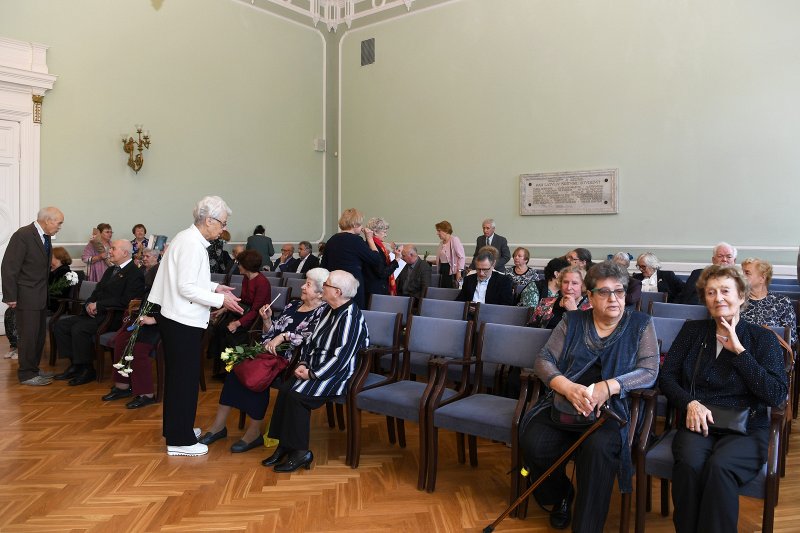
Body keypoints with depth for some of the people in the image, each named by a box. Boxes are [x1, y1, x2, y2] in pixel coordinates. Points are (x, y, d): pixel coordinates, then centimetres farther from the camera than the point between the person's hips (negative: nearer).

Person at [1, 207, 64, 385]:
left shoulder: (45, 236, 9)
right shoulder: (23, 235, -17)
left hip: (41, 296, 8)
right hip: (26, 296, -8)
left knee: (39, 335, 14)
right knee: (28, 335, -2)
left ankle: (34, 369, 26)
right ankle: (26, 374, 9)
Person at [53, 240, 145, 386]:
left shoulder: (135, 274, -10)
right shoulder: (110, 271, 22)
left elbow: (126, 301, -21)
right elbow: (96, 292, 23)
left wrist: (98, 305, -18)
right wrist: (89, 305, 0)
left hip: (114, 316, -9)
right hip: (96, 313, 10)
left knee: (79, 329, -27)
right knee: (60, 325, -2)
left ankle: (87, 370, -11)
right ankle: (75, 364, 4)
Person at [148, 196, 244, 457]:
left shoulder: (189, 238, 12)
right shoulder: (192, 244, -19)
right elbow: (187, 288, -23)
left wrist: (215, 287, 12)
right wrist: (220, 300, -19)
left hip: (175, 318, 11)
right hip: (183, 322, -11)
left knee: (178, 376, 20)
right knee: (185, 378, -1)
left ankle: (176, 429, 34)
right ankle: (180, 440, 10)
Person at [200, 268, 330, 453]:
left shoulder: (323, 312, -2)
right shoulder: (293, 305, 19)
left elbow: (311, 339, -17)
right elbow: (272, 333, 20)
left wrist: (284, 336, -19)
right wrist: (267, 320, 3)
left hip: (293, 360, -6)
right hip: (271, 354, 6)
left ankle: (254, 432, -16)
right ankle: (218, 425, -12)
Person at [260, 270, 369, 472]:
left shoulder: (350, 317, -19)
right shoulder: (329, 310, 10)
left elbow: (341, 358, -22)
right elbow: (312, 340, 16)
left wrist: (312, 374, -18)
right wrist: (303, 363, 0)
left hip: (338, 375, -8)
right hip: (315, 368, 9)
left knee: (297, 394, -23)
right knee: (285, 389, -11)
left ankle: (301, 452, -9)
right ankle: (285, 445, -1)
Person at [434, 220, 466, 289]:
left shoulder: (454, 240, -10)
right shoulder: (441, 242, 14)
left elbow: (462, 257, -14)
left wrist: (459, 271, -17)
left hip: (451, 271, -8)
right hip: (442, 270, 8)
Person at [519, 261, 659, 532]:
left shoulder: (640, 324, 7)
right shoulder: (572, 321, 12)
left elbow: (649, 371, -3)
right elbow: (544, 360, 5)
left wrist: (608, 386, -20)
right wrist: (568, 387, -16)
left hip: (613, 408, -2)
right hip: (563, 405, 2)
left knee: (599, 447, -34)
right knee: (532, 442, -23)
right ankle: (560, 497, 10)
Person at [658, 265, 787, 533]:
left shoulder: (763, 338, 6)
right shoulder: (692, 330, 12)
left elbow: (776, 396, -6)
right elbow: (666, 376, 8)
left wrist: (739, 350, -9)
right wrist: (690, 403, -12)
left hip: (746, 429, -1)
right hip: (697, 423, 1)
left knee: (719, 466, -34)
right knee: (689, 464, -31)